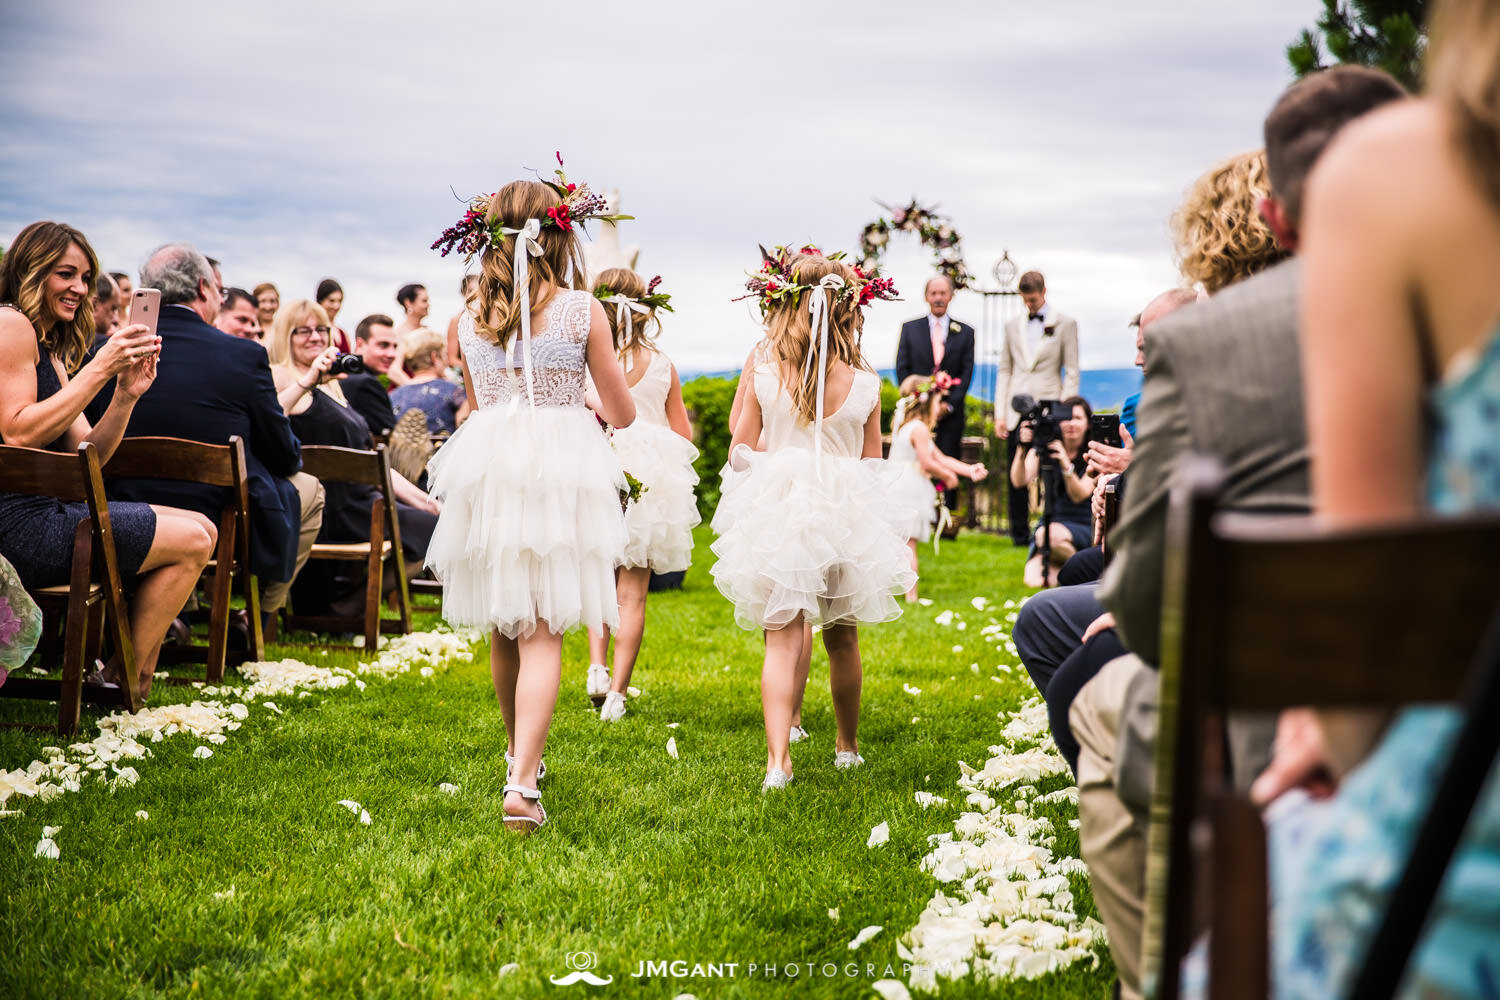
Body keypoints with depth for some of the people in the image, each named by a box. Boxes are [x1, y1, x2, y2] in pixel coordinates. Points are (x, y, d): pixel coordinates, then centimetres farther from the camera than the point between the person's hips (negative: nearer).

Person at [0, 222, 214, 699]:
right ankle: (124, 687, 0)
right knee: (191, 542, -9)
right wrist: (98, 370, -18)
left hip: (43, 512, 10)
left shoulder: (52, 351, 22)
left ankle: (123, 674, 7)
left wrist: (127, 394, -3)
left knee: (201, 529, 8)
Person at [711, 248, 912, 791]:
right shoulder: (865, 383, -3)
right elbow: (873, 461, 6)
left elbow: (739, 450, 1)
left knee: (783, 639, -1)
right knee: (842, 639, 18)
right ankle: (847, 746, 34)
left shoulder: (762, 373, -6)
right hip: (845, 514, 2)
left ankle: (778, 760, -15)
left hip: (777, 513, -1)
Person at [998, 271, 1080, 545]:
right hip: (1017, 412, 3)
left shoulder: (1065, 324, 5)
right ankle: (1019, 533, 9)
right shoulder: (1013, 325, 14)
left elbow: (1072, 373, 2)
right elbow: (1004, 370, 14)